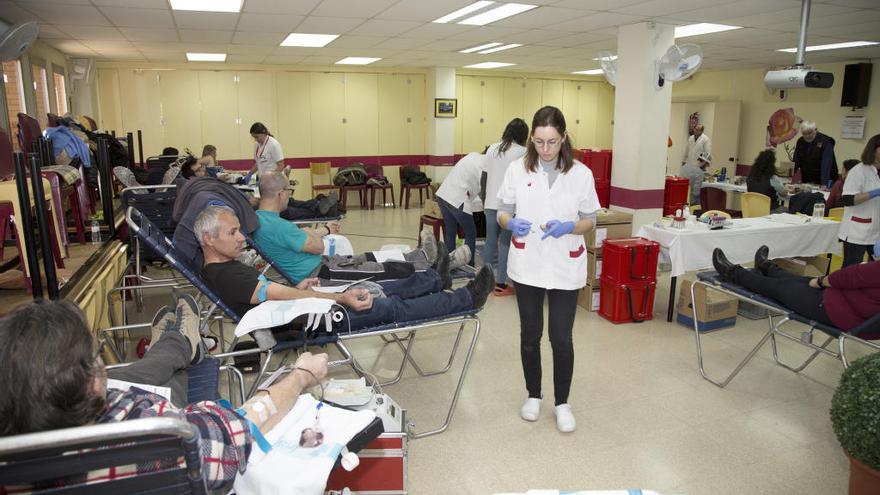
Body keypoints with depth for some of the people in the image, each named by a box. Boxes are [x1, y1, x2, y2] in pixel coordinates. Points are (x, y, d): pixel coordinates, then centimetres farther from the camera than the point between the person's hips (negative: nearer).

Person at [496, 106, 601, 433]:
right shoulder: (518, 169, -3)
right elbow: (502, 212, 2)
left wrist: (568, 227, -20)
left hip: (565, 267, -1)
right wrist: (512, 223, -21)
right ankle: (533, 395, 33)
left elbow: (590, 221, 1)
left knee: (561, 338, 2)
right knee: (530, 335, 12)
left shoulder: (581, 174, -3)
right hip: (527, 265, 1)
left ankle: (562, 402, 23)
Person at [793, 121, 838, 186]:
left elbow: (826, 165, -24)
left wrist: (824, 184, -32)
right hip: (806, 182, 4)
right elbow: (795, 163, 2)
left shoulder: (825, 142, -15)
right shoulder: (800, 142, 2)